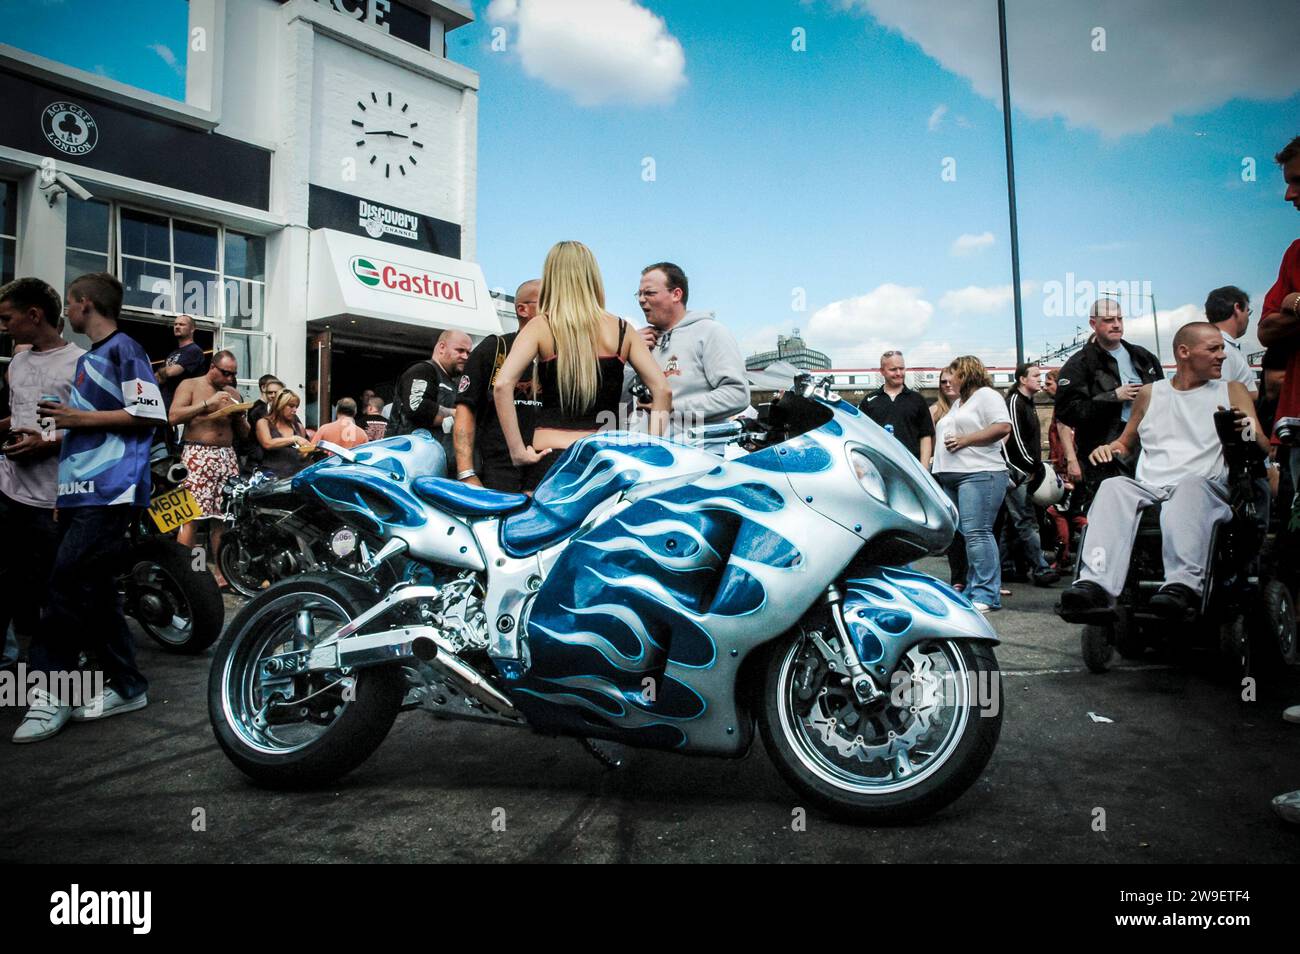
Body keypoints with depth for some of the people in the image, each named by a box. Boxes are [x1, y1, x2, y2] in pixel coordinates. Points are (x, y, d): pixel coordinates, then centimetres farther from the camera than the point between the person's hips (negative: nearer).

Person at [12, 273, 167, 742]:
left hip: (109, 492, -9)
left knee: (67, 586, -13)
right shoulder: (86, 360, 23)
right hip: (79, 492, 10)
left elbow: (151, 414, -15)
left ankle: (51, 694, -6)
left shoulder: (123, 350, -5)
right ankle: (127, 686, 13)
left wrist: (81, 418, -13)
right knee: (94, 592, 8)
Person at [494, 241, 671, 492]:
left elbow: (502, 385, -11)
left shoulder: (540, 327, 2)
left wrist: (517, 450, -7)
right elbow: (663, 390, 2)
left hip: (550, 456, -2)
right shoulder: (621, 330, 7)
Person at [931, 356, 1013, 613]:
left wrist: (965, 440, -14)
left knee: (976, 533, -14)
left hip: (979, 474, -9)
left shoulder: (986, 395, 0)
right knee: (960, 535, 7)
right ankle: (972, 590, 13)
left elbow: (1003, 427, -14)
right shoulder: (958, 403, 28)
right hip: (950, 476, 9)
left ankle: (986, 595, -14)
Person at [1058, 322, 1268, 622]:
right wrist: (1108, 449, 7)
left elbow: (1264, 449, 11)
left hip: (1206, 488, -1)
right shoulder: (1150, 393, 24)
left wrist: (1248, 432, -14)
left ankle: (1183, 584, -57)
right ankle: (1095, 586, -52)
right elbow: (1126, 443, 32)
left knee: (1190, 483, -37)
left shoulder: (1232, 391, 20)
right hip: (1148, 488, 2)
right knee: (1113, 488, -31)